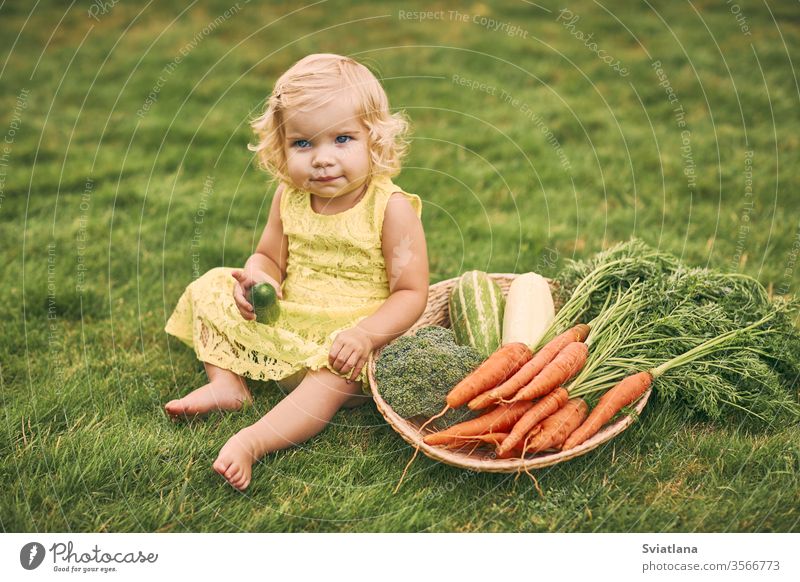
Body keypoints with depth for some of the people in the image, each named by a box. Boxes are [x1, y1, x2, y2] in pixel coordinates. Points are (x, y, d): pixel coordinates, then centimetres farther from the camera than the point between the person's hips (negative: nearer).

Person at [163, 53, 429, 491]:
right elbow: (269, 258, 13)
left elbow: (411, 294, -17)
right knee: (213, 287, 3)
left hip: (344, 342, -6)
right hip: (282, 328, 6)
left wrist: (364, 334, -33)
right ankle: (226, 383, -3)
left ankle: (252, 441, -42)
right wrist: (257, 279, -12)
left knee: (339, 374, -37)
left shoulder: (391, 208, -17)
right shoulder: (289, 198, -1)